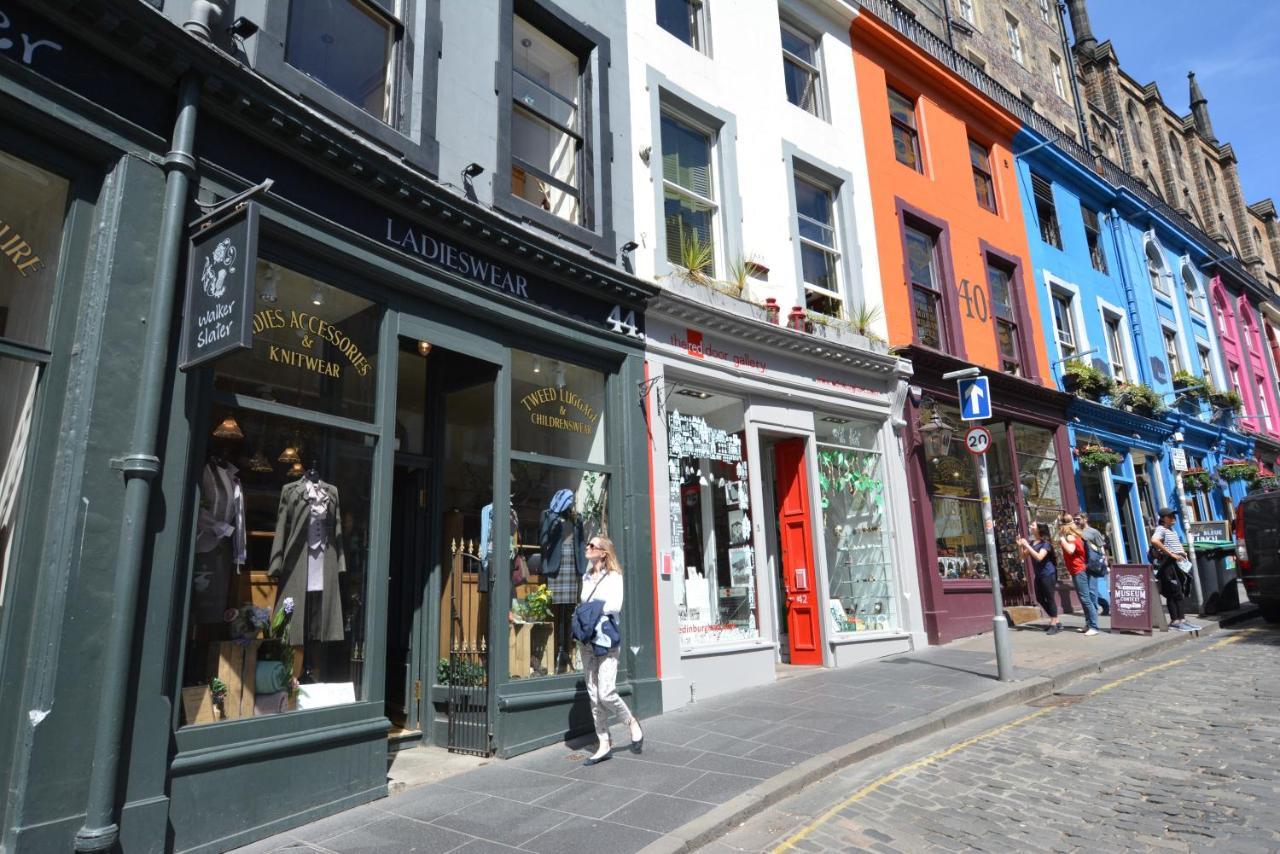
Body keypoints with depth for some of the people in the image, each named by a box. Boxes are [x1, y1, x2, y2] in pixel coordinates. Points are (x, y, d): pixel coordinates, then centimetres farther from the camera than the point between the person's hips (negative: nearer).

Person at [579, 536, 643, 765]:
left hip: (606, 640, -6)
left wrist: (592, 608, -10)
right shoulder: (587, 577, 15)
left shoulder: (613, 576, -5)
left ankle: (633, 723, 15)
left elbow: (615, 605, -16)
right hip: (587, 641, 6)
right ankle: (604, 745, 15)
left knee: (606, 693, -11)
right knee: (593, 695, 6)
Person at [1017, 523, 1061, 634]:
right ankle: (1054, 620, 24)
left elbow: (1039, 557, -26)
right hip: (1038, 575, 8)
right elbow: (1024, 555, 14)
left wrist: (1027, 545, -27)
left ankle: (1054, 625, 3)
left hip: (1048, 574, -8)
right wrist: (1020, 546, -3)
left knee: (1050, 598, -3)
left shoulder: (1045, 543, -14)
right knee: (1040, 599, 12)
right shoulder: (1033, 543, 8)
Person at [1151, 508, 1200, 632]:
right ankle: (1175, 620, -3)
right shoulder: (1161, 529, -9)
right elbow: (1154, 540, -30)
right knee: (1174, 592, -7)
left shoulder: (1172, 530, 20)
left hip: (1178, 562, 9)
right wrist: (1171, 553, -27)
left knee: (1178, 592, 12)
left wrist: (1183, 552, 16)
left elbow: (1178, 543, 37)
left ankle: (1181, 618, 19)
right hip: (1168, 563, -9)